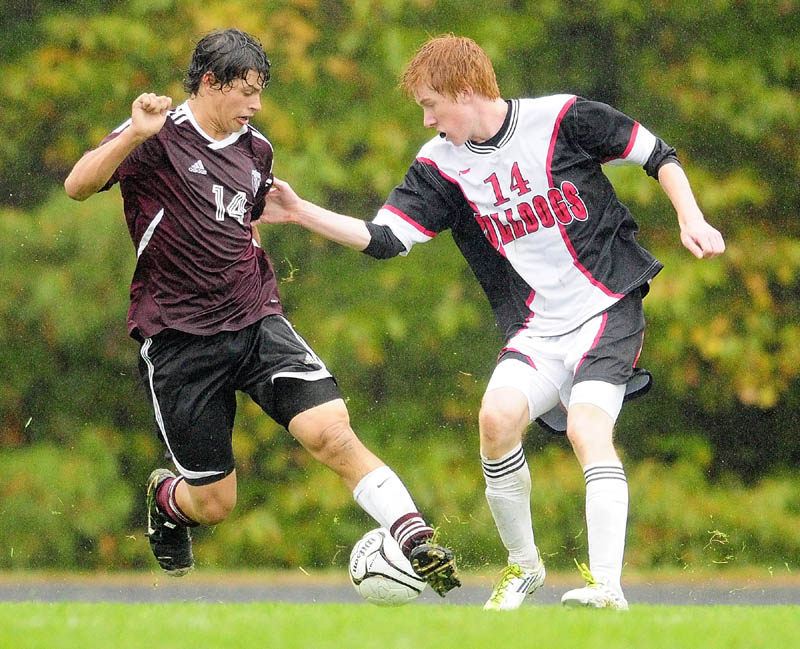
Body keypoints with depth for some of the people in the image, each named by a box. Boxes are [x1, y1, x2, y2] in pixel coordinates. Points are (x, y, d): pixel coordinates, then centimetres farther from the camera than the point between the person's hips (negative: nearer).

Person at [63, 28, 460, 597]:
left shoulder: (256, 150, 12)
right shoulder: (159, 138, -8)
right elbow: (78, 186, -24)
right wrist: (134, 135, -37)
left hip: (256, 322, 4)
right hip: (179, 341, -4)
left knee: (332, 434, -20)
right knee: (214, 504, 3)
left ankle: (418, 545, -22)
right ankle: (165, 497, 38)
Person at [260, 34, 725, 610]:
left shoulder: (561, 119, -7)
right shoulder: (441, 165, 4)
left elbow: (656, 154, 3)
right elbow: (385, 237, -3)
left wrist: (691, 218, -7)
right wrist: (300, 213, -10)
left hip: (610, 308, -4)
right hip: (536, 329, 4)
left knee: (586, 428, -26)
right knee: (498, 416, -23)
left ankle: (608, 588, -31)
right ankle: (523, 566, -2)